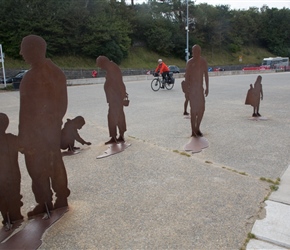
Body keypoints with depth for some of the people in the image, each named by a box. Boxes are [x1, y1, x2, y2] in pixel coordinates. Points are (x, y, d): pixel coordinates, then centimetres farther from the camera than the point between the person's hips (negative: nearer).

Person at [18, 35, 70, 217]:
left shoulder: (32, 77, -22)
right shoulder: (57, 72, 3)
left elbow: (27, 111, -20)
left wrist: (23, 137, -13)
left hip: (35, 131, -8)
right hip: (53, 126, 8)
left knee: (38, 169, 7)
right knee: (55, 163, 17)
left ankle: (45, 206, 19)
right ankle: (62, 199, 29)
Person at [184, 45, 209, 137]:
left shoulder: (203, 62, 7)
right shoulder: (190, 62, -8)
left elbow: (206, 75, 12)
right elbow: (186, 76, -9)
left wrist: (207, 88, 7)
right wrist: (187, 89, -17)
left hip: (200, 88, 5)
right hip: (192, 88, -5)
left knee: (202, 109, 5)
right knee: (193, 109, -6)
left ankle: (197, 128, 22)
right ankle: (193, 131, 4)